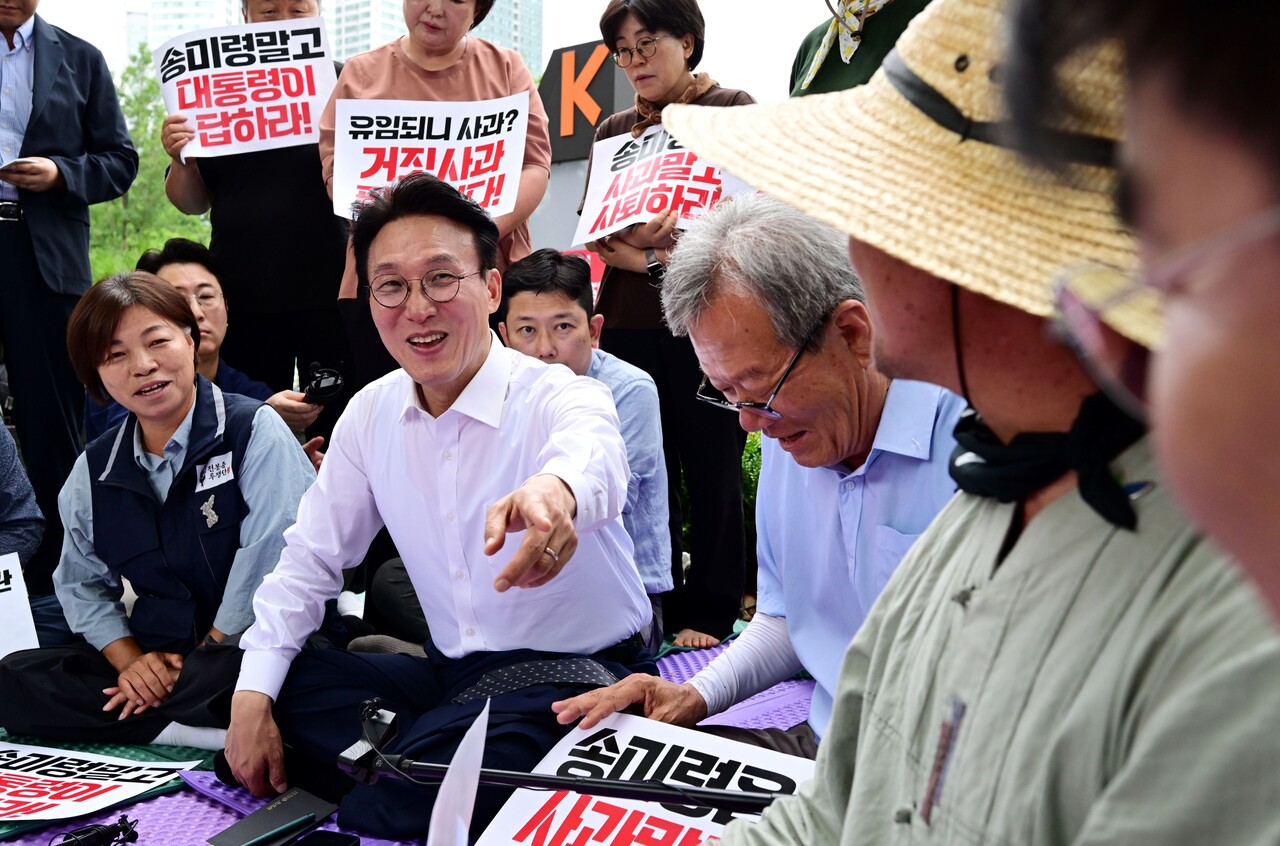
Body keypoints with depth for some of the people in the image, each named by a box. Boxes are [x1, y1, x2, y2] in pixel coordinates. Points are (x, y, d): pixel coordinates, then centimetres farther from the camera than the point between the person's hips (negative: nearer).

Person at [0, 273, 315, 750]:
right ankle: (215, 732, -22)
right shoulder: (93, 472, 10)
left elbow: (270, 559, -14)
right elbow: (83, 584, 14)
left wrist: (202, 660, -12)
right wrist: (130, 660, -4)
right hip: (156, 659, 7)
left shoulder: (254, 430, -7)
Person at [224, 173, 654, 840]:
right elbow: (312, 557, 11)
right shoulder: (371, 414, 3)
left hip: (575, 671, -6)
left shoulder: (562, 397, -16)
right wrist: (252, 697, 0)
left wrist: (554, 491, -68)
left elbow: (591, 456, -42)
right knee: (285, 686, -11)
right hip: (452, 671, 6)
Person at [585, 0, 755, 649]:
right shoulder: (613, 131, 18)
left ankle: (707, 613, 9)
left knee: (711, 468, 0)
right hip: (629, 321, 5)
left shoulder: (730, 110, 4)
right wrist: (651, 259, -9)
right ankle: (655, 605, 17)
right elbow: (594, 231, 10)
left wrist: (680, 238, -21)